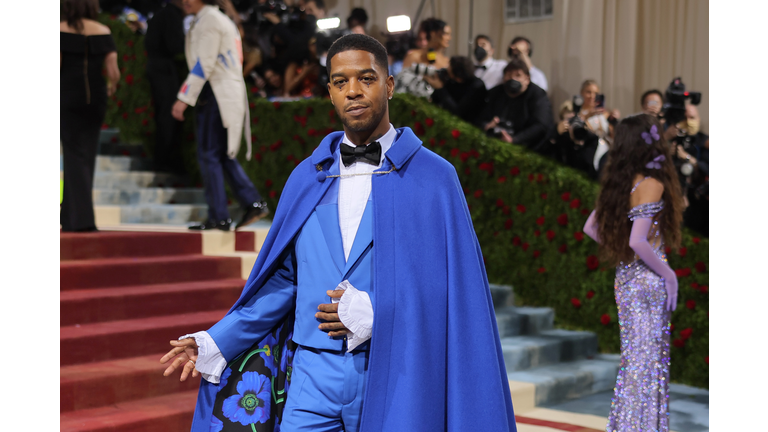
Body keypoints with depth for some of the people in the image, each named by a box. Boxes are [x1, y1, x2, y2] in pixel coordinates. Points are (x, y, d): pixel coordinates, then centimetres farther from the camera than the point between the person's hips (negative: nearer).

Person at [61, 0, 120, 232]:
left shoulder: (61, 30, -4)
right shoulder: (103, 31, 3)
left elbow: (55, 67, -12)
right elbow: (113, 70, -2)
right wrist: (111, 87, 18)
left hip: (67, 97, -3)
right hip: (95, 97, 3)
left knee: (74, 154, 0)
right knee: (87, 154, 12)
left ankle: (82, 218, -7)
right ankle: (70, 217, 21)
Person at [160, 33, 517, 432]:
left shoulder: (433, 178, -2)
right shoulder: (306, 178, 9)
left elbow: (455, 284, -6)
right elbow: (282, 279, 10)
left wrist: (375, 314, -14)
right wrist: (214, 343, 3)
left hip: (395, 374, -2)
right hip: (315, 373, 3)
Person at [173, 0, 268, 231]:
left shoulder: (208, 20, -8)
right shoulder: (222, 20, 22)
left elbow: (204, 63, -17)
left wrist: (184, 98, -18)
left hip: (216, 94, -10)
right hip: (230, 94, 10)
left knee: (209, 154, -7)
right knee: (223, 155, 11)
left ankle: (218, 217, -6)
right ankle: (253, 203, 4)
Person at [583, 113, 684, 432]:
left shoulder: (620, 183, 7)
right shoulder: (653, 184, -15)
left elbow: (590, 228, 12)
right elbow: (638, 241, -23)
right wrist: (668, 274, -13)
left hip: (625, 278, 8)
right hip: (647, 280, -8)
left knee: (634, 359, 15)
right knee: (649, 360, 1)